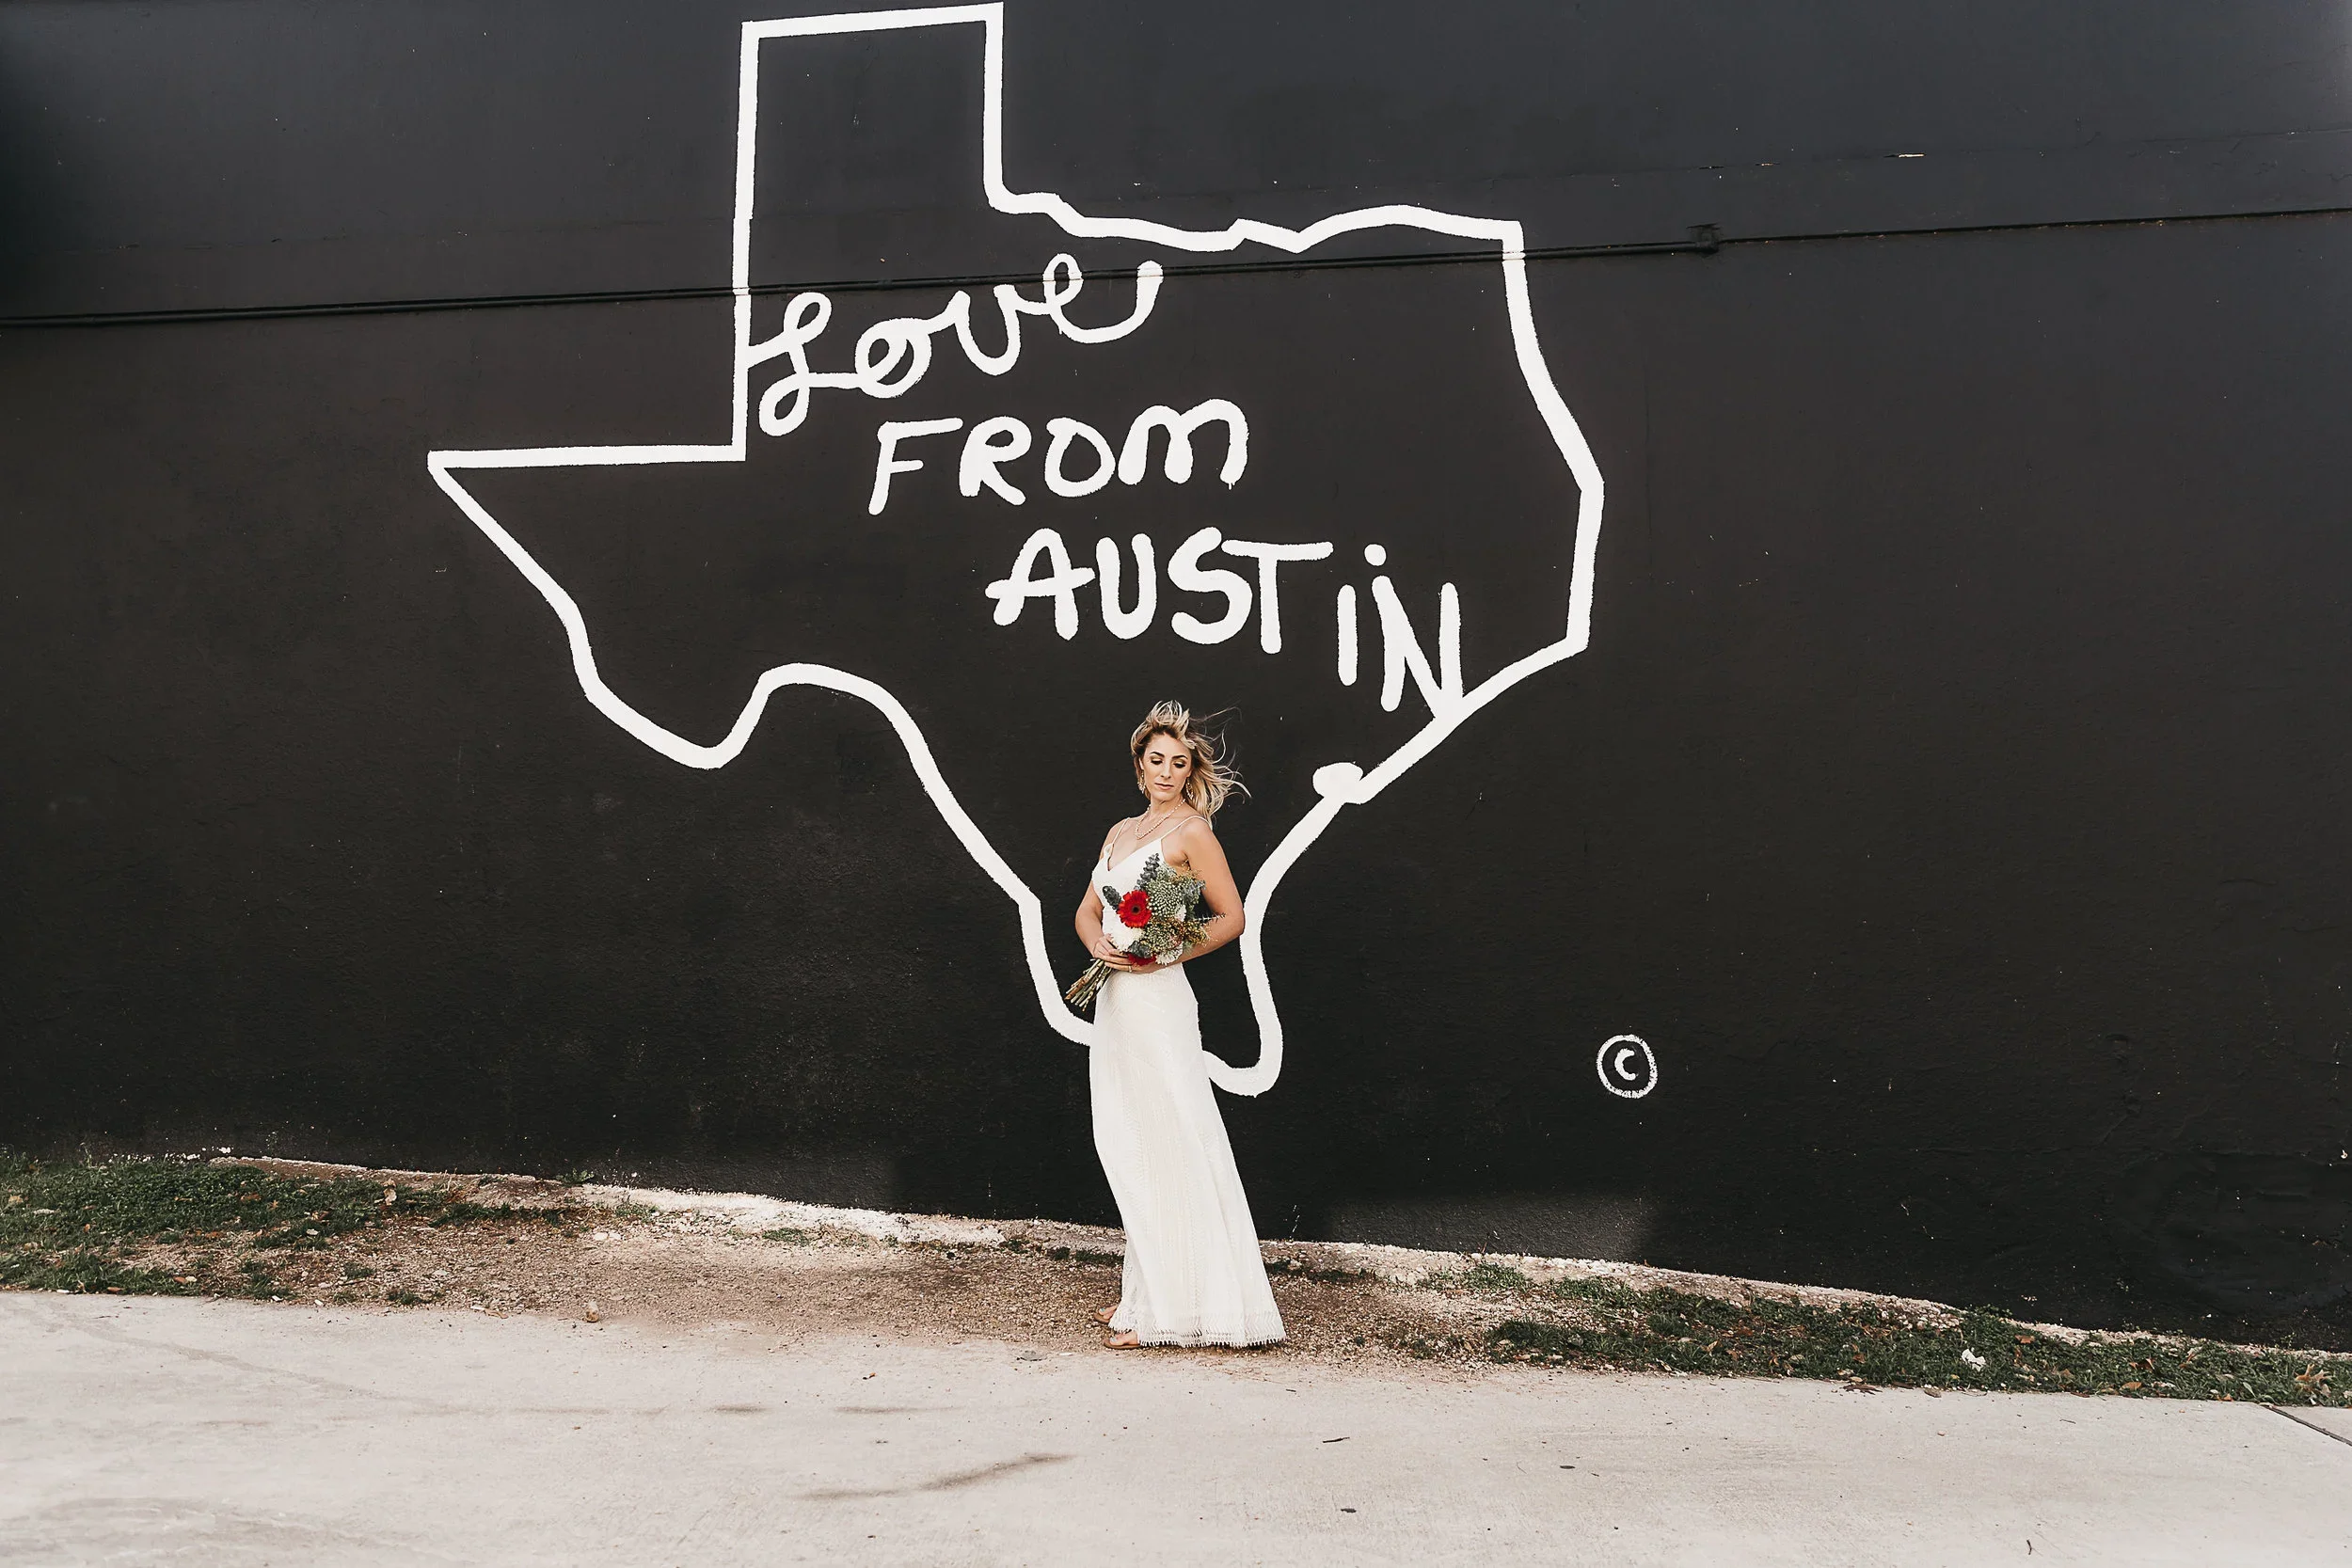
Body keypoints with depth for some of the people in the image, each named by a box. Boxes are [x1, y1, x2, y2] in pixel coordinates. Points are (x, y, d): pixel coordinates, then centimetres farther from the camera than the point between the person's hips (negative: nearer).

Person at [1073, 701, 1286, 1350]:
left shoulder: (1190, 829, -4)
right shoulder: (1121, 832, 17)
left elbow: (1231, 917, -6)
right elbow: (1086, 911, 17)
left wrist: (1167, 955, -15)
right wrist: (1099, 943, -5)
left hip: (1156, 999, -8)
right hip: (1113, 998, 8)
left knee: (1164, 1149, -4)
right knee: (1124, 1145, 11)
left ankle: (1170, 1307, 2)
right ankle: (1144, 1291, 22)